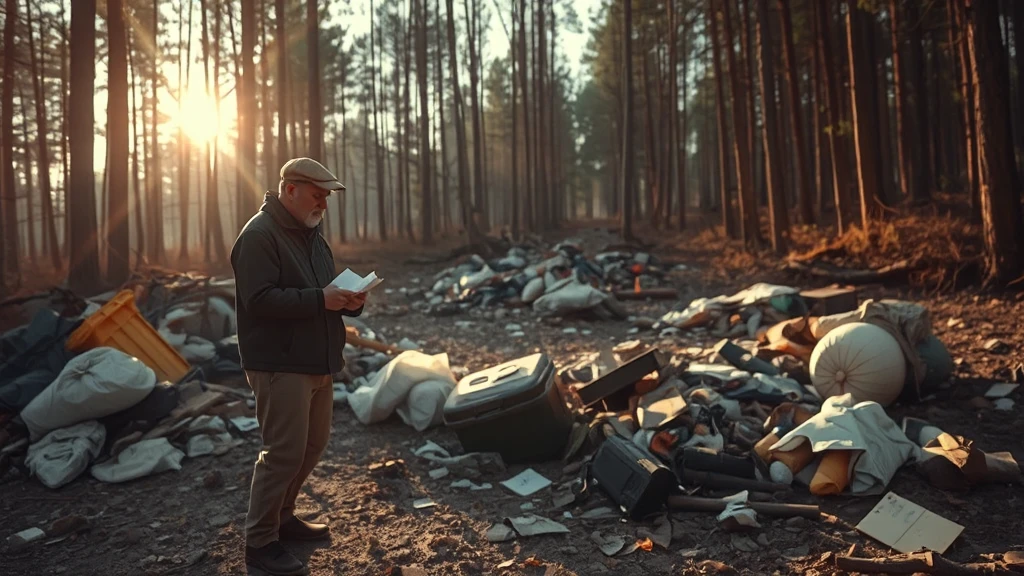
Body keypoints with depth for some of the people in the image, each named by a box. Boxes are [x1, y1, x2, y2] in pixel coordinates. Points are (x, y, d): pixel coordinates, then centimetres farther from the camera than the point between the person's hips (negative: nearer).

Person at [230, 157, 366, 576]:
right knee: (284, 452, -7)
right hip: (280, 365, -9)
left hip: (316, 362, 9)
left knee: (313, 445, 15)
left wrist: (349, 300, 0)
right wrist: (320, 299, -25)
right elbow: (260, 299, -22)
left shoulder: (311, 235, 17)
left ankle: (281, 516, 32)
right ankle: (260, 541, 8)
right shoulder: (259, 235, -12)